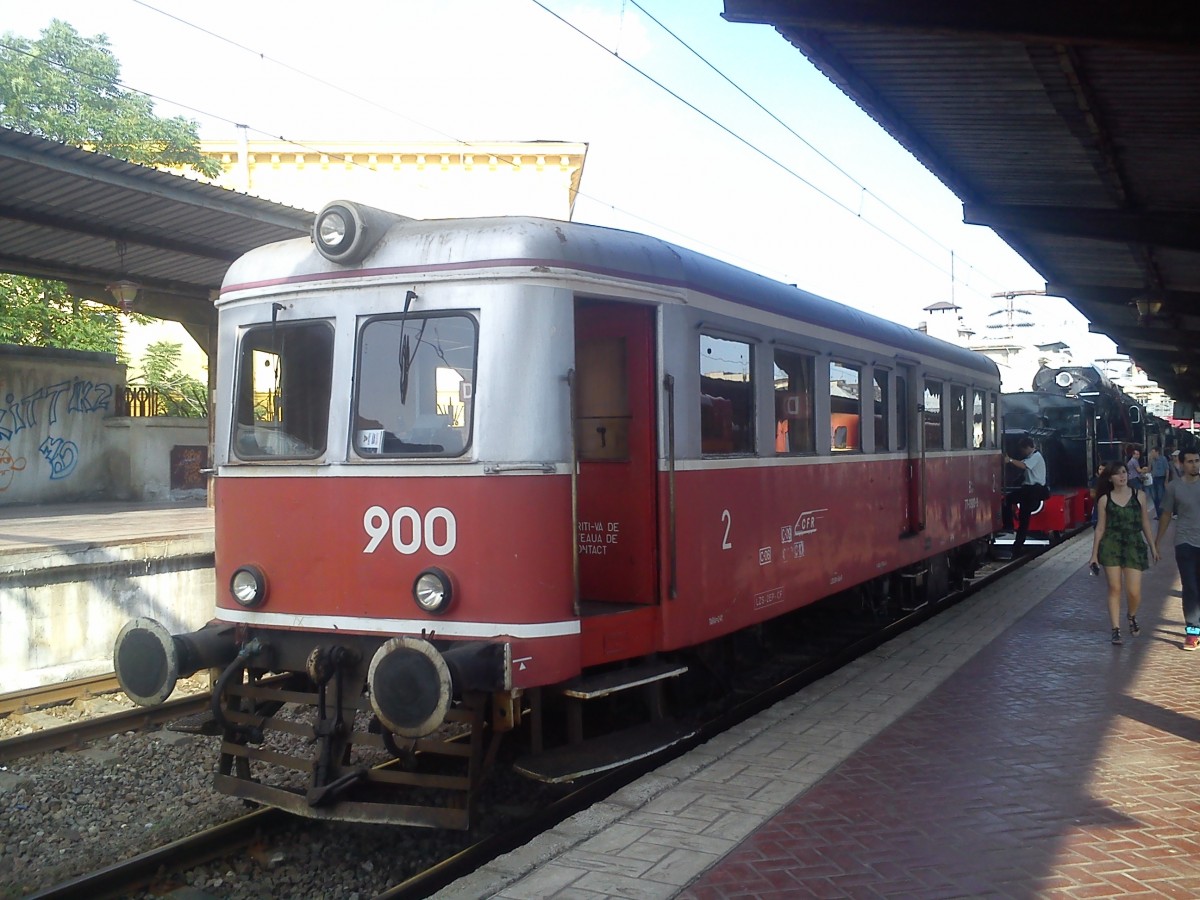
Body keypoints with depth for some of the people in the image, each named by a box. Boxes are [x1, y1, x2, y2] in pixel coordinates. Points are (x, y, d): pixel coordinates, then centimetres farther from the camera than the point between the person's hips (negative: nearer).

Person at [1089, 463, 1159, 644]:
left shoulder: (1138, 496, 3)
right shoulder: (1104, 500, 2)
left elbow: (1145, 524, 10)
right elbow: (1100, 528, 6)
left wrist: (1153, 546, 9)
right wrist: (1094, 554, 5)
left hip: (1134, 546, 0)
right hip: (1111, 546, 0)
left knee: (1134, 591, -4)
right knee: (1114, 588, 0)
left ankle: (1132, 617, 29)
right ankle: (1116, 630, 9)